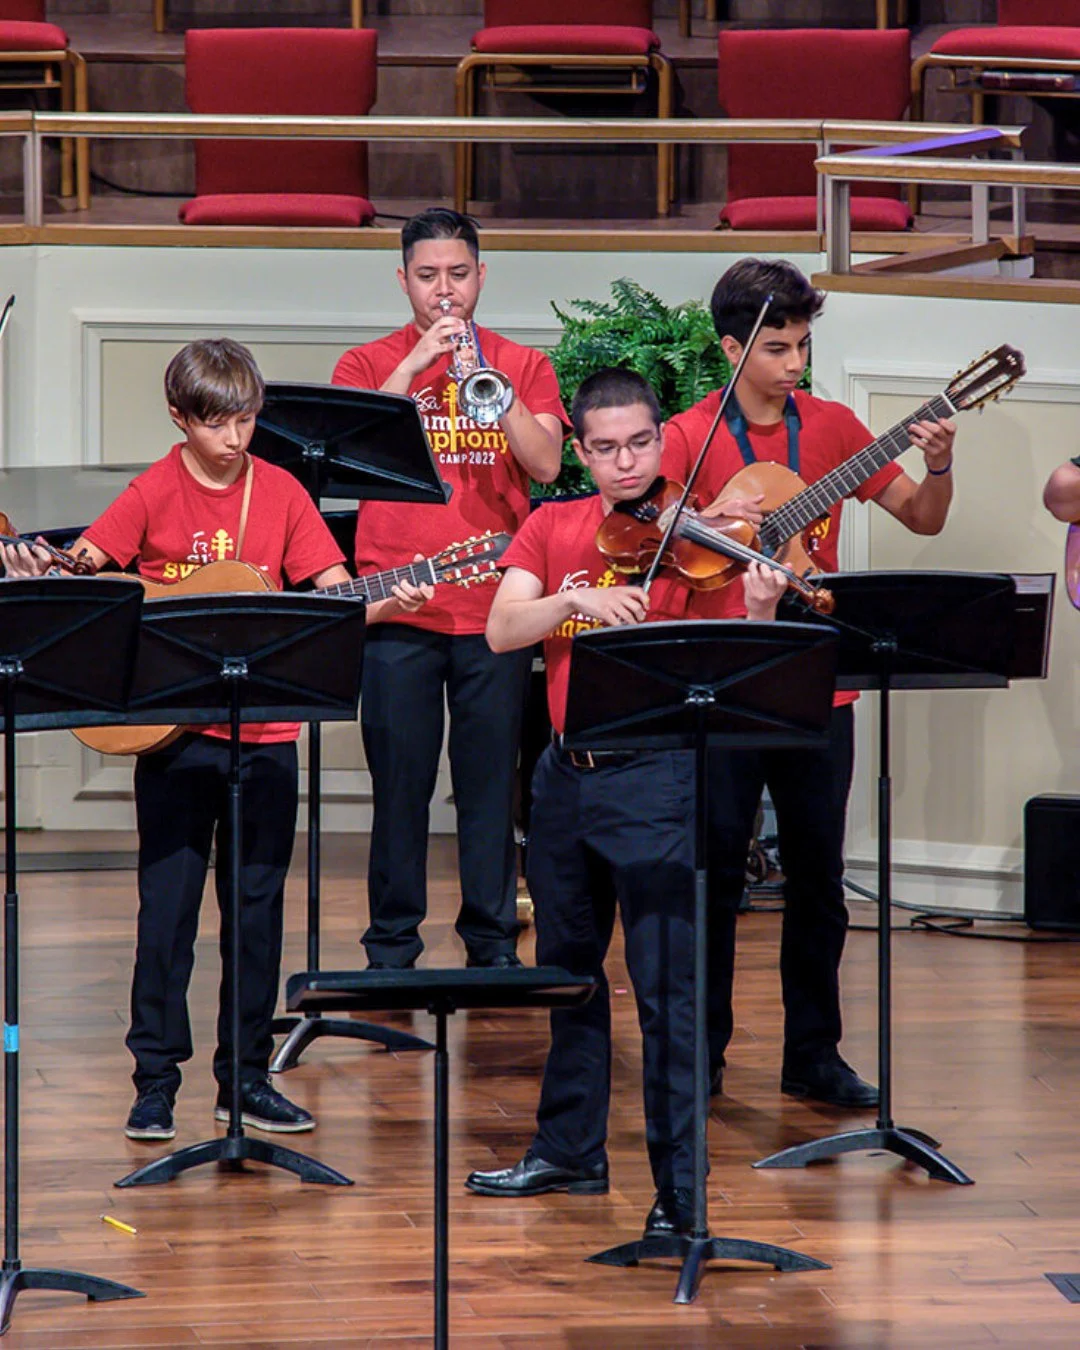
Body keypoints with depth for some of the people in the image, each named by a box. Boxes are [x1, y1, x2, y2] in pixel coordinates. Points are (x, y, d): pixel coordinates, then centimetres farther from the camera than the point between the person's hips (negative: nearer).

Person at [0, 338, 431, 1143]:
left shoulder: (280, 493, 3)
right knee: (167, 904, 0)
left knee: (258, 905, 7)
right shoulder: (154, 495, -2)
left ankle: (246, 1076, 16)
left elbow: (333, 596, 0)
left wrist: (388, 604, -17)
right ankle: (156, 1078, 7)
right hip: (174, 729, -2)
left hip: (265, 734, 2)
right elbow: (77, 571, -3)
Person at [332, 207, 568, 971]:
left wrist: (489, 379, -14)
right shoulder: (370, 365, 9)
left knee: (492, 784, 2)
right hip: (398, 610, -1)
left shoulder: (524, 367, 10)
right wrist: (417, 364, -14)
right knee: (399, 784, 1)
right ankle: (391, 949, 9)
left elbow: (546, 465, -4)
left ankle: (493, 946, 11)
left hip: (495, 609, 1)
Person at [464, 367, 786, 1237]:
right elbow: (501, 632, -5)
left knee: (667, 986, -9)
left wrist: (760, 612, -34)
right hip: (567, 773, 6)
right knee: (568, 966, 18)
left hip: (656, 775, -6)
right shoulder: (553, 529, 8)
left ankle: (681, 1190, -5)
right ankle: (571, 1150, 34)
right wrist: (577, 599, -21)